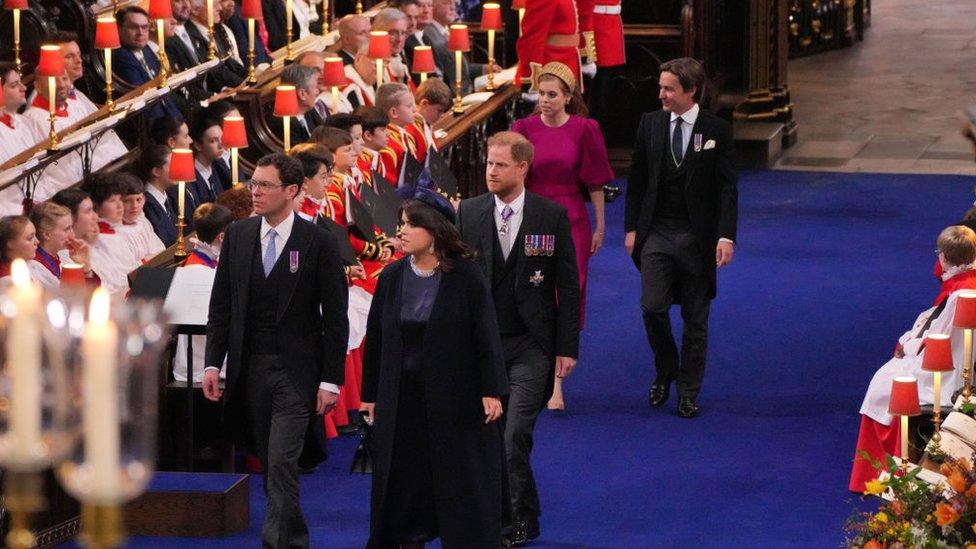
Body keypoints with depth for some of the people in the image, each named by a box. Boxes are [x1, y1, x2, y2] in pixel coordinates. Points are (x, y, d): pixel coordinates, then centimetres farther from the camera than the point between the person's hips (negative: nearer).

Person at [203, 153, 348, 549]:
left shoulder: (319, 243, -6)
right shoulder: (237, 237, 6)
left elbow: (335, 318, -5)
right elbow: (221, 305, 10)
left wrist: (330, 380, -9)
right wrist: (213, 363, 2)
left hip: (296, 371, -4)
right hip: (249, 367, 4)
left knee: (281, 463, -12)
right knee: (270, 465, 11)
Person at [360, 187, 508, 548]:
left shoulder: (466, 276, -8)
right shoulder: (392, 277, 3)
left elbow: (486, 335, -8)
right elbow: (375, 338, 8)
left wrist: (492, 390, -14)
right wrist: (370, 394, 8)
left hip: (454, 394, -4)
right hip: (401, 399, 4)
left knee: (460, 479, 1)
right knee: (404, 479, 7)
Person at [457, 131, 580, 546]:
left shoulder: (552, 216, -3)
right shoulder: (469, 212, 3)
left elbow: (568, 286, 0)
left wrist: (567, 347, -3)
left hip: (530, 346, -3)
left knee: (513, 436, -11)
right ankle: (524, 516, 21)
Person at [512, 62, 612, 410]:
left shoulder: (584, 129, -3)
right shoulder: (525, 128, -1)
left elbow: (595, 181, 2)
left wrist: (600, 227, 3)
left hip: (571, 220, -1)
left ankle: (554, 381, 0)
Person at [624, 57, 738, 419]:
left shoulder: (717, 131, -4)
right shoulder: (650, 124, 4)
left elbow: (727, 188, -5)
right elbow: (637, 180, 9)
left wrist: (726, 236, -14)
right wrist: (631, 228, 4)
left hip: (697, 237, -1)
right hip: (657, 233, 2)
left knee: (695, 320, 5)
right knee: (653, 307, -11)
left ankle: (688, 393, 15)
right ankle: (665, 371, 14)